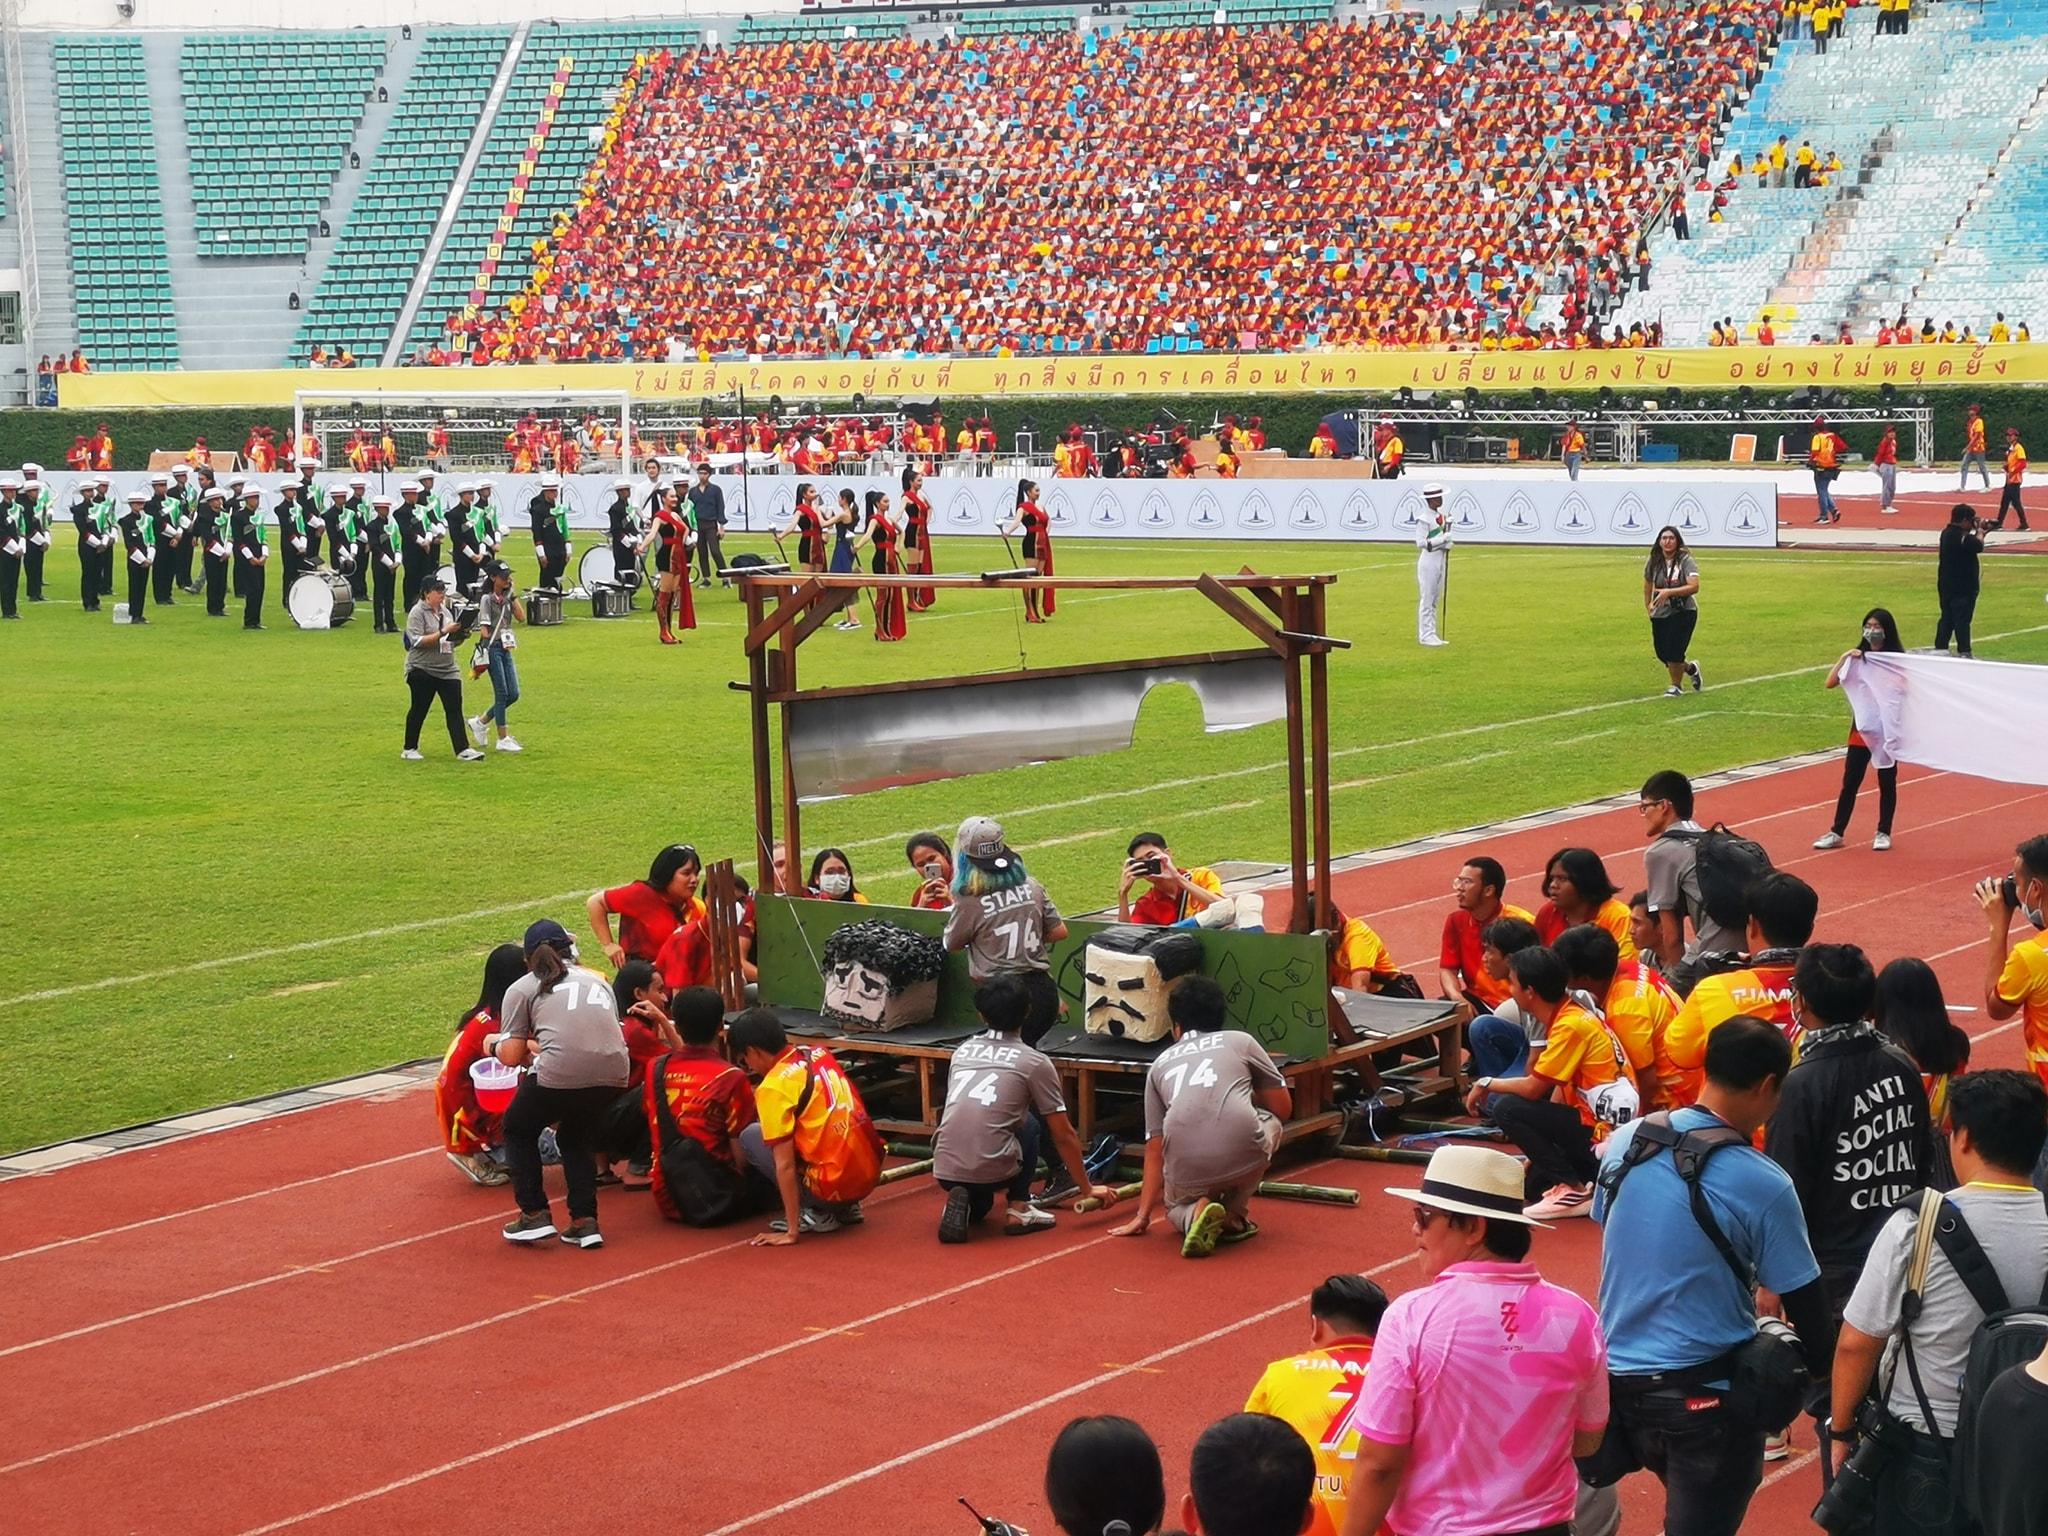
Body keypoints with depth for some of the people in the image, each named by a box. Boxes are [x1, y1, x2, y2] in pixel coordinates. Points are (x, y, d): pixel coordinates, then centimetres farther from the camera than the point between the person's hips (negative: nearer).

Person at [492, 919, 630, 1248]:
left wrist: (496, 1043, 33)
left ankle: (535, 1215, 17)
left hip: (561, 1074, -4)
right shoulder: (597, 980, 28)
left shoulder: (521, 989, 15)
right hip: (614, 1071, 4)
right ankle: (584, 1221, 18)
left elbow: (512, 1057, 10)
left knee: (518, 1128, 23)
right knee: (576, 1137, 29)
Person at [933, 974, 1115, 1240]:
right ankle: (1018, 1210, 15)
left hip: (944, 1169, 5)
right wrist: (1087, 1188, 19)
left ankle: (967, 1205, 8)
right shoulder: (1035, 1063, 3)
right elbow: (1063, 1135, 8)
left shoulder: (962, 1052, 18)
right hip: (991, 1171, -5)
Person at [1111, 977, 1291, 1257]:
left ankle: (1195, 1213, 0)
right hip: (1242, 1154, -2)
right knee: (1269, 1122, 35)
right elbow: (1283, 1107, 25)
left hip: (1186, 1168, 2)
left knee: (1177, 1206, 38)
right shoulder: (1241, 1041, 21)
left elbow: (1154, 1151, 26)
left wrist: (1143, 1216, 31)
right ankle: (1232, 1216, 20)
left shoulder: (1160, 1064, 27)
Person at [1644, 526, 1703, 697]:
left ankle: (1676, 686, 10)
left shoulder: (1686, 561, -12)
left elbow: (1694, 587, -23)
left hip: (1684, 612, -5)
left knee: (1674, 651, -14)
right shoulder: (1653, 562, 2)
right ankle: (1691, 668, 34)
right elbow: (1648, 585, 19)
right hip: (1660, 614, 5)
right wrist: (1648, 607, 16)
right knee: (1662, 652, 4)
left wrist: (1668, 592, -31)